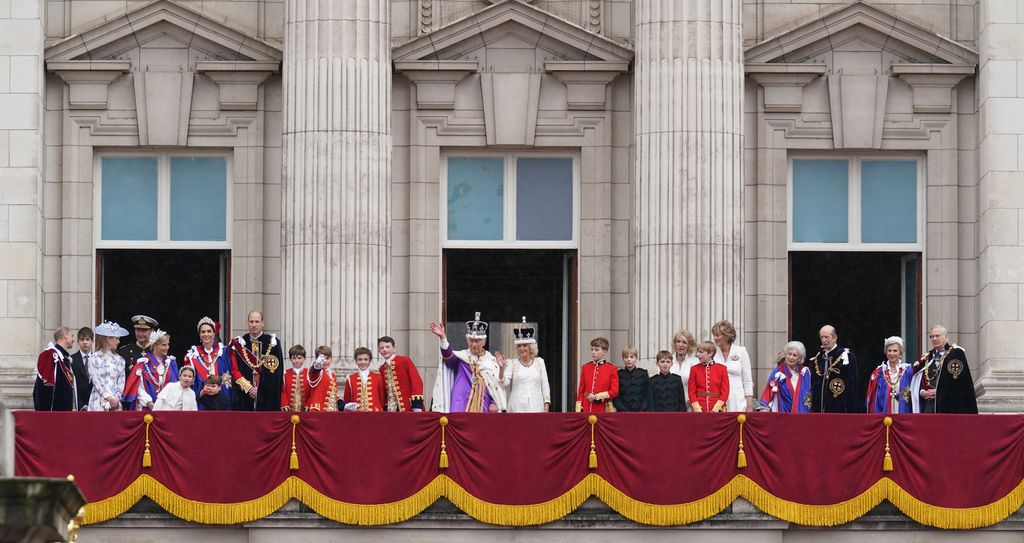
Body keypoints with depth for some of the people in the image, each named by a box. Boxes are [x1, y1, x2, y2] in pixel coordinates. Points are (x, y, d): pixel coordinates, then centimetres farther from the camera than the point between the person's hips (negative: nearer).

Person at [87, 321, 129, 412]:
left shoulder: (119, 359, 12)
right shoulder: (95, 358, -1)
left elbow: (121, 380, 9)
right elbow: (96, 381, -6)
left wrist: (117, 398, -6)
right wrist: (109, 398, -12)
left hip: (115, 400, 4)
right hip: (99, 401, -4)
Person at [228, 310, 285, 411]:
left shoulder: (272, 343, 3)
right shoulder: (239, 343, 7)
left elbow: (275, 371, -2)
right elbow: (234, 370, 3)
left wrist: (260, 389, -9)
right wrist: (248, 388, -9)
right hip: (244, 395, 1)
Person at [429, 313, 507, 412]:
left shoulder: (492, 361, 11)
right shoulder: (461, 357, 7)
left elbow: (498, 386, 11)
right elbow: (448, 355, -14)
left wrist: (494, 403, -3)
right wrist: (443, 338, -32)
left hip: (483, 408, 1)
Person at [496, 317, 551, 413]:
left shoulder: (539, 362, 10)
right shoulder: (512, 364, 6)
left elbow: (545, 386, 11)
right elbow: (504, 382, -5)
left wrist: (546, 406, 4)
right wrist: (502, 368, -22)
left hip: (536, 408, 1)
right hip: (517, 409, -1)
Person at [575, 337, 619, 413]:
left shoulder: (611, 369, 1)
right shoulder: (585, 368, 10)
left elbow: (614, 392, -2)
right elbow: (581, 391, 12)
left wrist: (597, 397, -11)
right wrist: (578, 410, 3)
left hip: (604, 411, -3)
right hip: (587, 410, 3)